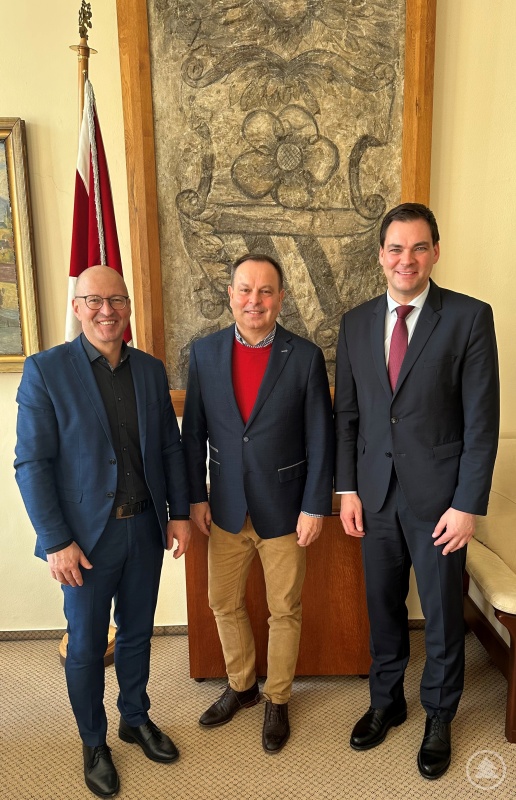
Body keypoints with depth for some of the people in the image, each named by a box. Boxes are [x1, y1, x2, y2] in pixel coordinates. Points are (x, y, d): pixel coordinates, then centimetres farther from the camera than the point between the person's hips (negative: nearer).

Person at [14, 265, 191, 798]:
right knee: (86, 645, 13)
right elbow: (32, 463, -11)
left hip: (145, 529, 4)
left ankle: (136, 718, 44)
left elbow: (170, 447, 7)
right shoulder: (46, 370, -10)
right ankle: (93, 743, 37)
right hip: (87, 535, -3)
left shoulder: (151, 370, 3)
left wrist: (180, 512, 3)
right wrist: (55, 541, -13)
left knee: (137, 633, 20)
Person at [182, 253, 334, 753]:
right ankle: (240, 687, 44)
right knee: (224, 604, 18)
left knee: (284, 612, 14)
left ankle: (277, 700, 38)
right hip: (226, 509, 3)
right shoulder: (205, 352, -3)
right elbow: (194, 431, 2)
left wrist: (315, 507, -8)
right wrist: (195, 497, 1)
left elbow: (320, 439, -7)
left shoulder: (305, 356, -10)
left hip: (284, 510, -2)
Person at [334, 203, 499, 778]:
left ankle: (438, 719, 38)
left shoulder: (469, 317, -8)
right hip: (375, 494, 3)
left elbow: (482, 420, -9)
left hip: (438, 495, -3)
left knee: (442, 614, 13)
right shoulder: (356, 322, 4)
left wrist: (467, 505, -11)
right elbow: (346, 414, 6)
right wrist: (347, 489, 2)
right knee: (383, 607, 18)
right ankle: (385, 702, 42)